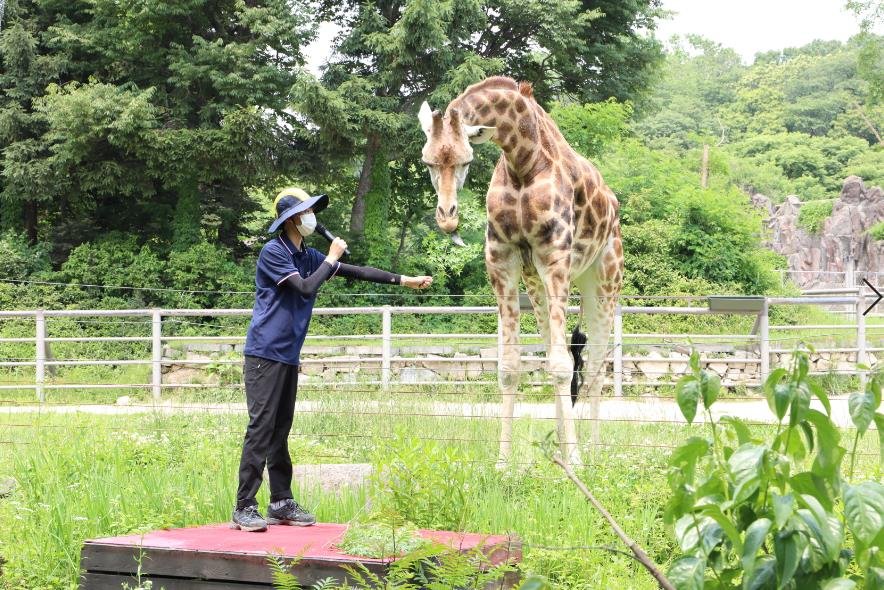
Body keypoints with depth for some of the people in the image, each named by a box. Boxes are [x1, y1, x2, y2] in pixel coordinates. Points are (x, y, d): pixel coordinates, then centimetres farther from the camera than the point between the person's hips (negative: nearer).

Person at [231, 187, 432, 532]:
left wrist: (404, 280, 15)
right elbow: (306, 287, -18)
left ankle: (281, 504, 15)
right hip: (265, 354, -8)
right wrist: (332, 258, -6)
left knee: (280, 430, 10)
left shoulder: (309, 256, 15)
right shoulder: (273, 252, -9)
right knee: (261, 428, -11)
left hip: (288, 357, 8)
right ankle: (244, 509, -10)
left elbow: (357, 272, 17)